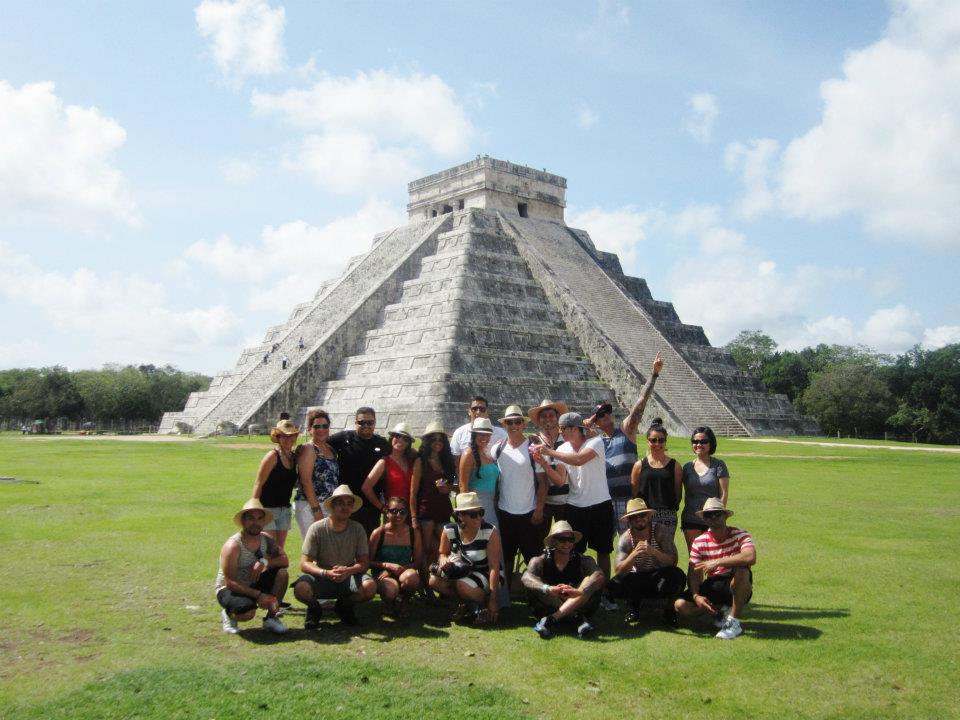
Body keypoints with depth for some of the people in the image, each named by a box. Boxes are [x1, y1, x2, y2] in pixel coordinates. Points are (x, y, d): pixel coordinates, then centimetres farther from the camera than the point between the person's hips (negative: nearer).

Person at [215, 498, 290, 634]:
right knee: (248, 612, -36)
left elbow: (285, 560, -11)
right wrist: (258, 595, -30)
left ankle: (271, 618, -3)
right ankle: (228, 613, 2)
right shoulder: (233, 546, -23)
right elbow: (230, 582, -26)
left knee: (282, 572, -15)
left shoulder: (266, 539, -4)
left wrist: (264, 562, -30)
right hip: (228, 589, -6)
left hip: (252, 586, 6)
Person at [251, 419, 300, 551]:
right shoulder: (273, 456, -11)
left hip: (284, 509, 7)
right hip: (267, 509, -7)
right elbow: (258, 484, -12)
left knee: (280, 550, 8)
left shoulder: (294, 457, 8)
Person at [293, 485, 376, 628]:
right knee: (301, 588, -34)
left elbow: (364, 562, -3)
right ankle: (314, 607, 4)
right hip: (321, 578, -2)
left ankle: (344, 606, 6)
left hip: (348, 577, 2)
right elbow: (304, 564, -12)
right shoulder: (317, 528, -9)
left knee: (369, 586, -28)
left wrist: (348, 571, -24)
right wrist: (326, 573, -29)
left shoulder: (357, 529, -2)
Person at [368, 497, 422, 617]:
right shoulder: (378, 533, -6)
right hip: (383, 574, -2)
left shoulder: (414, 533, 0)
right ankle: (389, 603, 5)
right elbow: (369, 562, -2)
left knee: (412, 576, -36)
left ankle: (402, 601, -1)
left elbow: (418, 562, 2)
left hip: (405, 572, 2)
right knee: (391, 590, -37)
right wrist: (388, 565, -18)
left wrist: (403, 568, -15)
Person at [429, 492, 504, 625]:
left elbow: (494, 567, -20)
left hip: (485, 574, -5)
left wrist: (493, 600, -23)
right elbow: (443, 554, 7)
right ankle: (465, 603, 4)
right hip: (460, 573, 5)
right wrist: (443, 560, -21)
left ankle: (485, 604, -2)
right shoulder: (449, 530, -10)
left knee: (463, 586, -35)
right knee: (434, 580, -21)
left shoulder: (491, 532, -20)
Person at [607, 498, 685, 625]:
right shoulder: (625, 538, -10)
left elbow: (673, 561, -21)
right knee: (613, 585, -28)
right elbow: (618, 571, -17)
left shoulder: (661, 532, -12)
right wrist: (634, 554, -35)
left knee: (677, 575, -35)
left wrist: (653, 552, -40)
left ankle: (668, 607, -3)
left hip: (660, 579, -1)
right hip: (638, 580, 1)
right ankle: (634, 605, 6)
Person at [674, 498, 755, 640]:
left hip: (738, 587, -3)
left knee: (742, 571, -38)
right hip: (712, 586, 4)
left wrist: (717, 562, -31)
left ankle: (734, 622, -21)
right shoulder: (699, 542, -1)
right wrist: (696, 596, -23)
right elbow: (694, 574, -3)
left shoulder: (739, 535, -12)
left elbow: (750, 558, -33)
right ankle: (721, 610, 6)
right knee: (681, 605, -19)